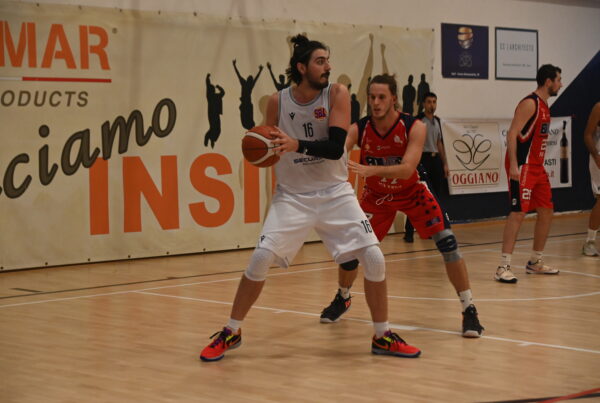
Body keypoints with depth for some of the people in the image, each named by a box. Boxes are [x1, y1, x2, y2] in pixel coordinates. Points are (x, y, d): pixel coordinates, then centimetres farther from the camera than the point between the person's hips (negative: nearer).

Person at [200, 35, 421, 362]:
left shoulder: (337, 95, -10)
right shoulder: (278, 101, -6)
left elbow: (336, 147, -20)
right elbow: (269, 148, 7)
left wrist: (296, 145, -34)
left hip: (335, 193, 0)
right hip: (293, 195, 0)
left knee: (374, 258, -10)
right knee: (260, 257, -13)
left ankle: (382, 337, 9)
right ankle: (231, 332, 6)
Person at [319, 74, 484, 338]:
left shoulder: (414, 127, -28)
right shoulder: (359, 129, -22)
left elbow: (407, 169, -39)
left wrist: (371, 169, -55)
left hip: (411, 191, -2)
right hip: (376, 195, 2)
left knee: (447, 243, -16)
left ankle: (469, 310, -5)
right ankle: (342, 299, 30)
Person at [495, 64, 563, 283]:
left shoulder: (544, 105, 16)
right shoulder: (529, 103, -13)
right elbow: (512, 133, -20)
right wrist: (513, 165, -28)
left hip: (536, 167, 10)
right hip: (522, 166, -10)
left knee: (546, 212, 12)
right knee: (518, 213, -14)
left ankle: (535, 262, 22)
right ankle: (503, 267, -13)